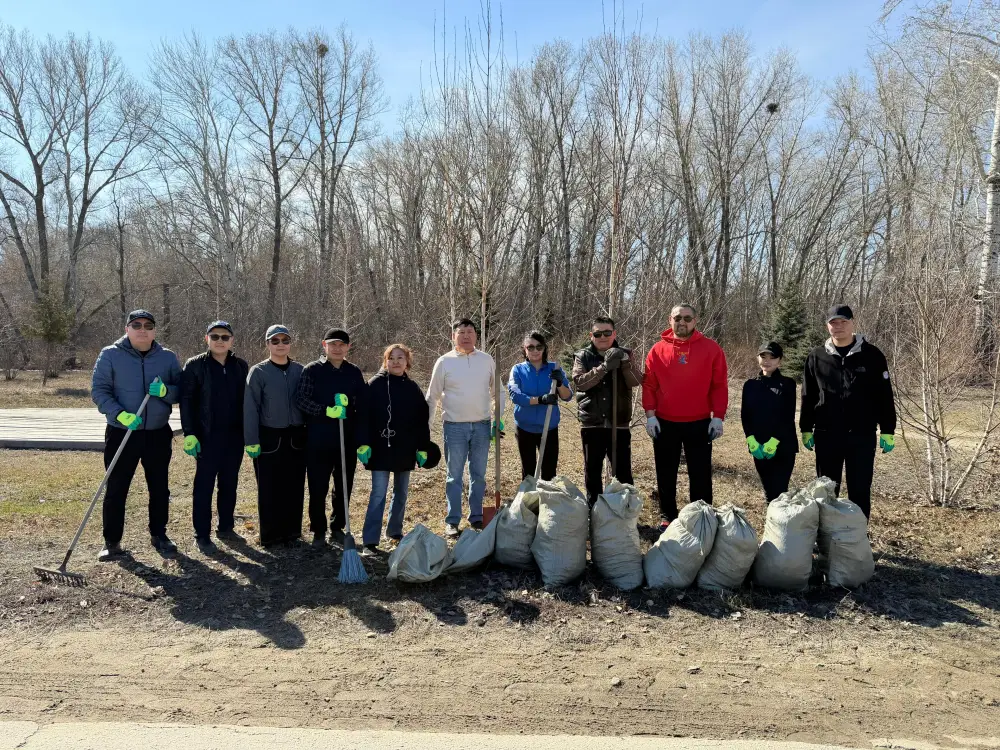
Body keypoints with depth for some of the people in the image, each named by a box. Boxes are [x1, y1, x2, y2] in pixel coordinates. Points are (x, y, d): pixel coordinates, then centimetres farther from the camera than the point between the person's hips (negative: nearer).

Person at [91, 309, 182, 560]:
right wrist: (121, 414, -21)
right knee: (116, 489, 3)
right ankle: (112, 541, 16)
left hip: (158, 435, 2)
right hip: (121, 434, -2)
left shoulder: (168, 357, 2)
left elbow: (181, 391, 3)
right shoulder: (110, 355, -4)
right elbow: (98, 390, -7)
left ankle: (158, 534, 26)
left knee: (159, 488, 11)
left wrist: (165, 391, -20)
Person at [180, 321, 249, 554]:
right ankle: (202, 535, 10)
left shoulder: (241, 366, 7)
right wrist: (189, 433, -12)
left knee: (229, 485, 12)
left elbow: (247, 399, 10)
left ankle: (226, 527, 25)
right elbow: (186, 400, -6)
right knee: (204, 486, 2)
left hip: (234, 436, 4)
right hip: (207, 436, -3)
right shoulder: (195, 365, -3)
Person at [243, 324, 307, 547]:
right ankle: (270, 535, 14)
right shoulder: (258, 372, -4)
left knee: (294, 488, 7)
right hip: (269, 438, -2)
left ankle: (291, 532, 19)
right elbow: (250, 408, -5)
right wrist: (251, 441, -9)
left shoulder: (300, 370, 5)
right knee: (269, 490, 2)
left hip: (296, 438, 3)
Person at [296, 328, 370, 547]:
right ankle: (318, 531, 20)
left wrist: (363, 441, -3)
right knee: (318, 488, 4)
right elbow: (301, 399, -8)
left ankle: (337, 528, 26)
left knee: (344, 488, 10)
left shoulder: (354, 372, 5)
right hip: (318, 441, -2)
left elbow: (362, 409, 3)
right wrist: (326, 410, -24)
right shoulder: (312, 370, 0)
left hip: (347, 441, 2)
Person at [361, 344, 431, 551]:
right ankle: (370, 538, -2)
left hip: (405, 449, 4)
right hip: (381, 449, -4)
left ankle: (395, 530, 30)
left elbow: (423, 420, 7)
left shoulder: (413, 388, 6)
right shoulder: (375, 384, -4)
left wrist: (423, 448, 3)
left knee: (401, 492, 14)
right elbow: (365, 416, -7)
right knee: (379, 493, -6)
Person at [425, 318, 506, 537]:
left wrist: (498, 420, 4)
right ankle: (452, 521, 14)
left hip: (482, 426, 2)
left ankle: (476, 517, 23)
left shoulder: (487, 360, 3)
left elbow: (497, 392, 10)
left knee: (478, 475, 11)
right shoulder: (444, 362, -3)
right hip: (454, 426, -2)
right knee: (455, 476, 5)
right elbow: (432, 397, 2)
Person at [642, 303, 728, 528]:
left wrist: (718, 417, -7)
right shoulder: (658, 349, 2)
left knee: (700, 474, 7)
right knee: (666, 474, 11)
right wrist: (650, 415, -7)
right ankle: (667, 516, 24)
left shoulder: (711, 348, 0)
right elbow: (649, 385, 1)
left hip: (699, 423, -1)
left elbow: (719, 386, -1)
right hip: (665, 423, 1)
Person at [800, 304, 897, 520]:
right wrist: (806, 429, 5)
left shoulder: (871, 355, -1)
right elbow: (808, 397, 8)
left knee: (860, 490, 6)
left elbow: (884, 396, 0)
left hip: (862, 435, -1)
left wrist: (887, 431, -3)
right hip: (826, 435, 2)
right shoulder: (816, 357, 4)